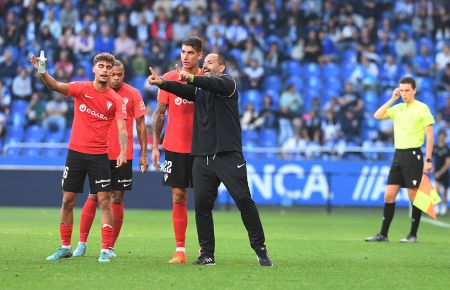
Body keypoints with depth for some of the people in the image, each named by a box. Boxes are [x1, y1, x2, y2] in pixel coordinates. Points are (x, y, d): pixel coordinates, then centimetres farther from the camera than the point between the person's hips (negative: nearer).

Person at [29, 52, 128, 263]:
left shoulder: (116, 100, -4)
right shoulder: (81, 89, -2)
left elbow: (122, 129, -12)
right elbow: (56, 86, -17)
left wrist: (123, 152, -29)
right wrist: (42, 72, -37)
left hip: (100, 155, -1)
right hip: (75, 152, 1)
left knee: (104, 200, -7)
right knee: (68, 200, 6)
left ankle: (105, 250, -2)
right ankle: (65, 247, 18)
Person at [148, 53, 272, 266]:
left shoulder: (227, 82, 2)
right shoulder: (199, 89, 20)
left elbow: (215, 84, -20)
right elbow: (184, 90, 1)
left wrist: (191, 78, -37)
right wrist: (161, 83, -17)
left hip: (228, 155, -5)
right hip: (202, 157, 5)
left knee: (243, 199, -8)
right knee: (201, 203, -1)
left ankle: (261, 251, -1)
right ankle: (207, 254, 6)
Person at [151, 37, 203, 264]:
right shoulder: (169, 79, 1)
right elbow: (159, 113, 6)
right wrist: (155, 146, 3)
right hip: (175, 148, 0)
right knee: (178, 198, -1)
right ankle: (180, 250, 2)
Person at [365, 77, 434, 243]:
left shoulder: (422, 109, -4)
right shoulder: (397, 109, 13)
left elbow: (430, 136, -6)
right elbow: (377, 116, 6)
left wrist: (428, 160, -12)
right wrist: (392, 99, 3)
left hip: (413, 154, -6)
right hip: (398, 154, 6)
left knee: (414, 196, -2)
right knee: (389, 195, 3)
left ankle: (413, 235, 6)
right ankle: (383, 234, 6)